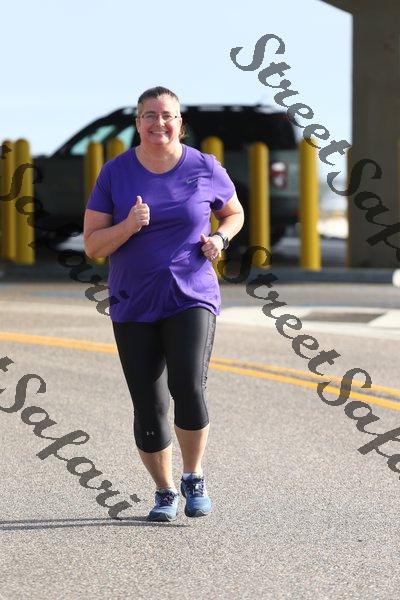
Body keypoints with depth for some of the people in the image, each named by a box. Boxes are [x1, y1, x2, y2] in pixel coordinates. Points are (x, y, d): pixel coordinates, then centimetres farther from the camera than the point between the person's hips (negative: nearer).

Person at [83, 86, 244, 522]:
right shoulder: (115, 173, -1)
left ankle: (194, 478, 3)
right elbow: (92, 246, -1)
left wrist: (219, 238, -3)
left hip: (192, 299, -1)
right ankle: (164, 492, 23)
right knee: (148, 408, 1)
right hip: (133, 306, 1)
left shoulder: (205, 169, 0)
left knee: (188, 387, -21)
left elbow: (234, 213, 18)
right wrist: (128, 226, -20)